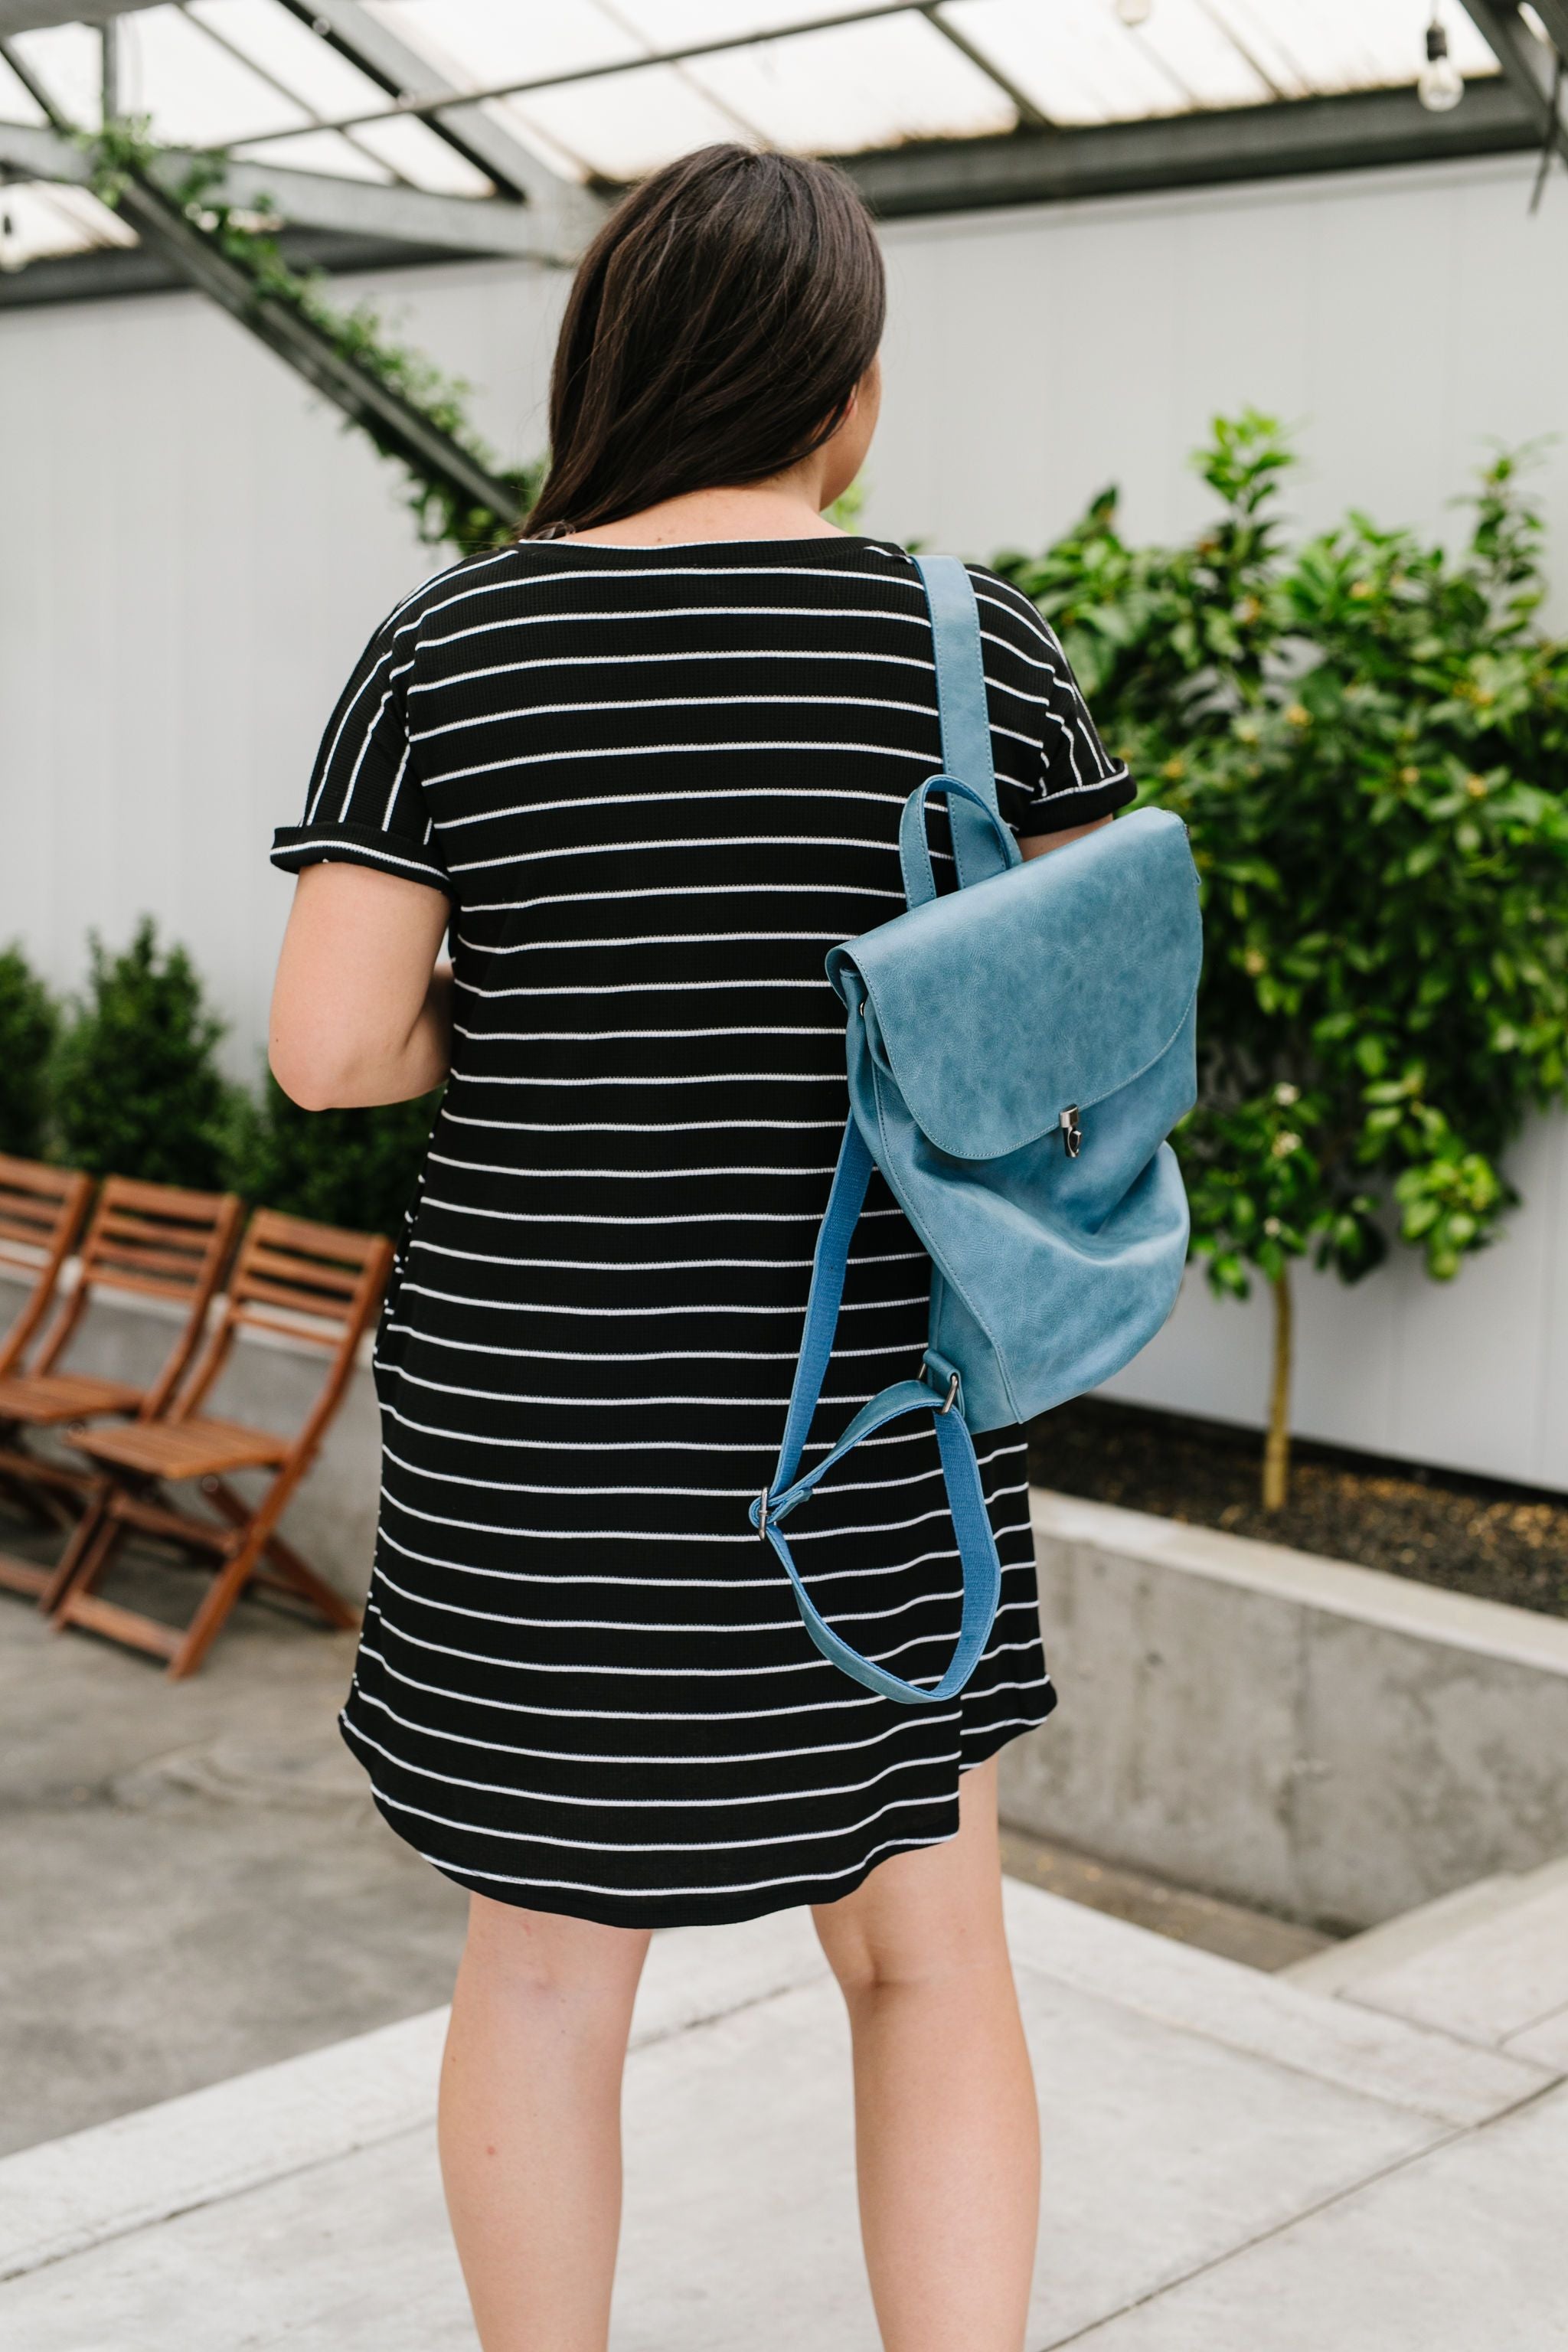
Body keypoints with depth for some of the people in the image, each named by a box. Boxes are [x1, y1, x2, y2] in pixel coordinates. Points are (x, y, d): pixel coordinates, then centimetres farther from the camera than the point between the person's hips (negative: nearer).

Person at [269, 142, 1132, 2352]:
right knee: (926, 1952, 15)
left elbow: (329, 1044, -10)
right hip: (866, 1419, 0)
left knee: (549, 1943, 18)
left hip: (536, 1415, 1)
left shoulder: (447, 644, -6)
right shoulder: (975, 641, -6)